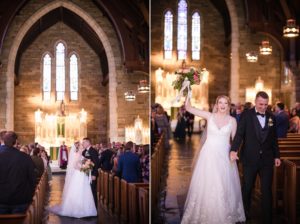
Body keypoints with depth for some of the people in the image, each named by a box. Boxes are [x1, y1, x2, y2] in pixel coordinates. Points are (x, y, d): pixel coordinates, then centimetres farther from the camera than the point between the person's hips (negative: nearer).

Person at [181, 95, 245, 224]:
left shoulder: (232, 120, 1)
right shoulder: (210, 116, -1)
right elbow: (189, 108, -7)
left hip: (224, 156, 0)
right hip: (209, 155, 0)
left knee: (224, 187, 6)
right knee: (206, 185, 6)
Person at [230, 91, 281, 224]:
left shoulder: (271, 117, 7)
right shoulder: (246, 115, -4)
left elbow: (273, 138, 14)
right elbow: (239, 134, -12)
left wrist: (276, 155, 14)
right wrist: (234, 150, -26)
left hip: (267, 159, 2)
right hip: (250, 158, -2)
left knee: (266, 190, 1)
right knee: (247, 188, 11)